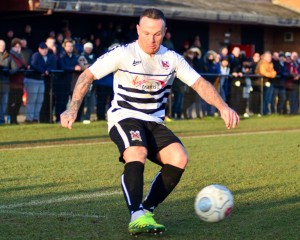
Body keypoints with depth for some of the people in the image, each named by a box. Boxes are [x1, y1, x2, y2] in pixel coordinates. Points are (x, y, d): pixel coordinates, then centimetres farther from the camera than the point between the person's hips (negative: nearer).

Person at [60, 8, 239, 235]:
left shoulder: (172, 59, 3)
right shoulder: (123, 54, -9)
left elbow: (199, 83, 2)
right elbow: (88, 75, -9)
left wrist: (223, 107, -12)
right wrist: (73, 108, -20)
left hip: (154, 122, 5)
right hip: (124, 117, -5)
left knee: (179, 158, -20)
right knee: (137, 154, -35)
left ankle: (147, 210, -9)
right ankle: (137, 217, -42)